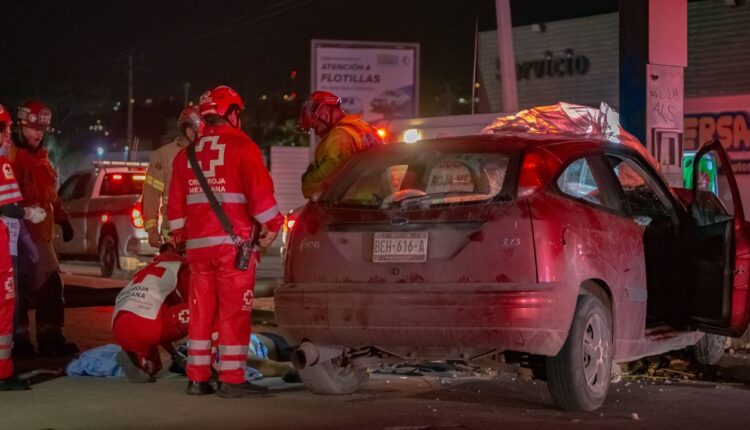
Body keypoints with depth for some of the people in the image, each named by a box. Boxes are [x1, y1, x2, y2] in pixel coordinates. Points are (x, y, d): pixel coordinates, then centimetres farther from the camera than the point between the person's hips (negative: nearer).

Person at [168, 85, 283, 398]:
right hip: (232, 242, -6)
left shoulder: (187, 153, 15)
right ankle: (231, 380, -3)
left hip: (197, 243, 6)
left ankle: (197, 378, 14)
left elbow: (176, 201, 16)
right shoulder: (241, 146, -5)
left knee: (201, 312, 11)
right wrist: (271, 225, -2)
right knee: (235, 313, -3)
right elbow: (259, 190, -13)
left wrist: (180, 236, 25)